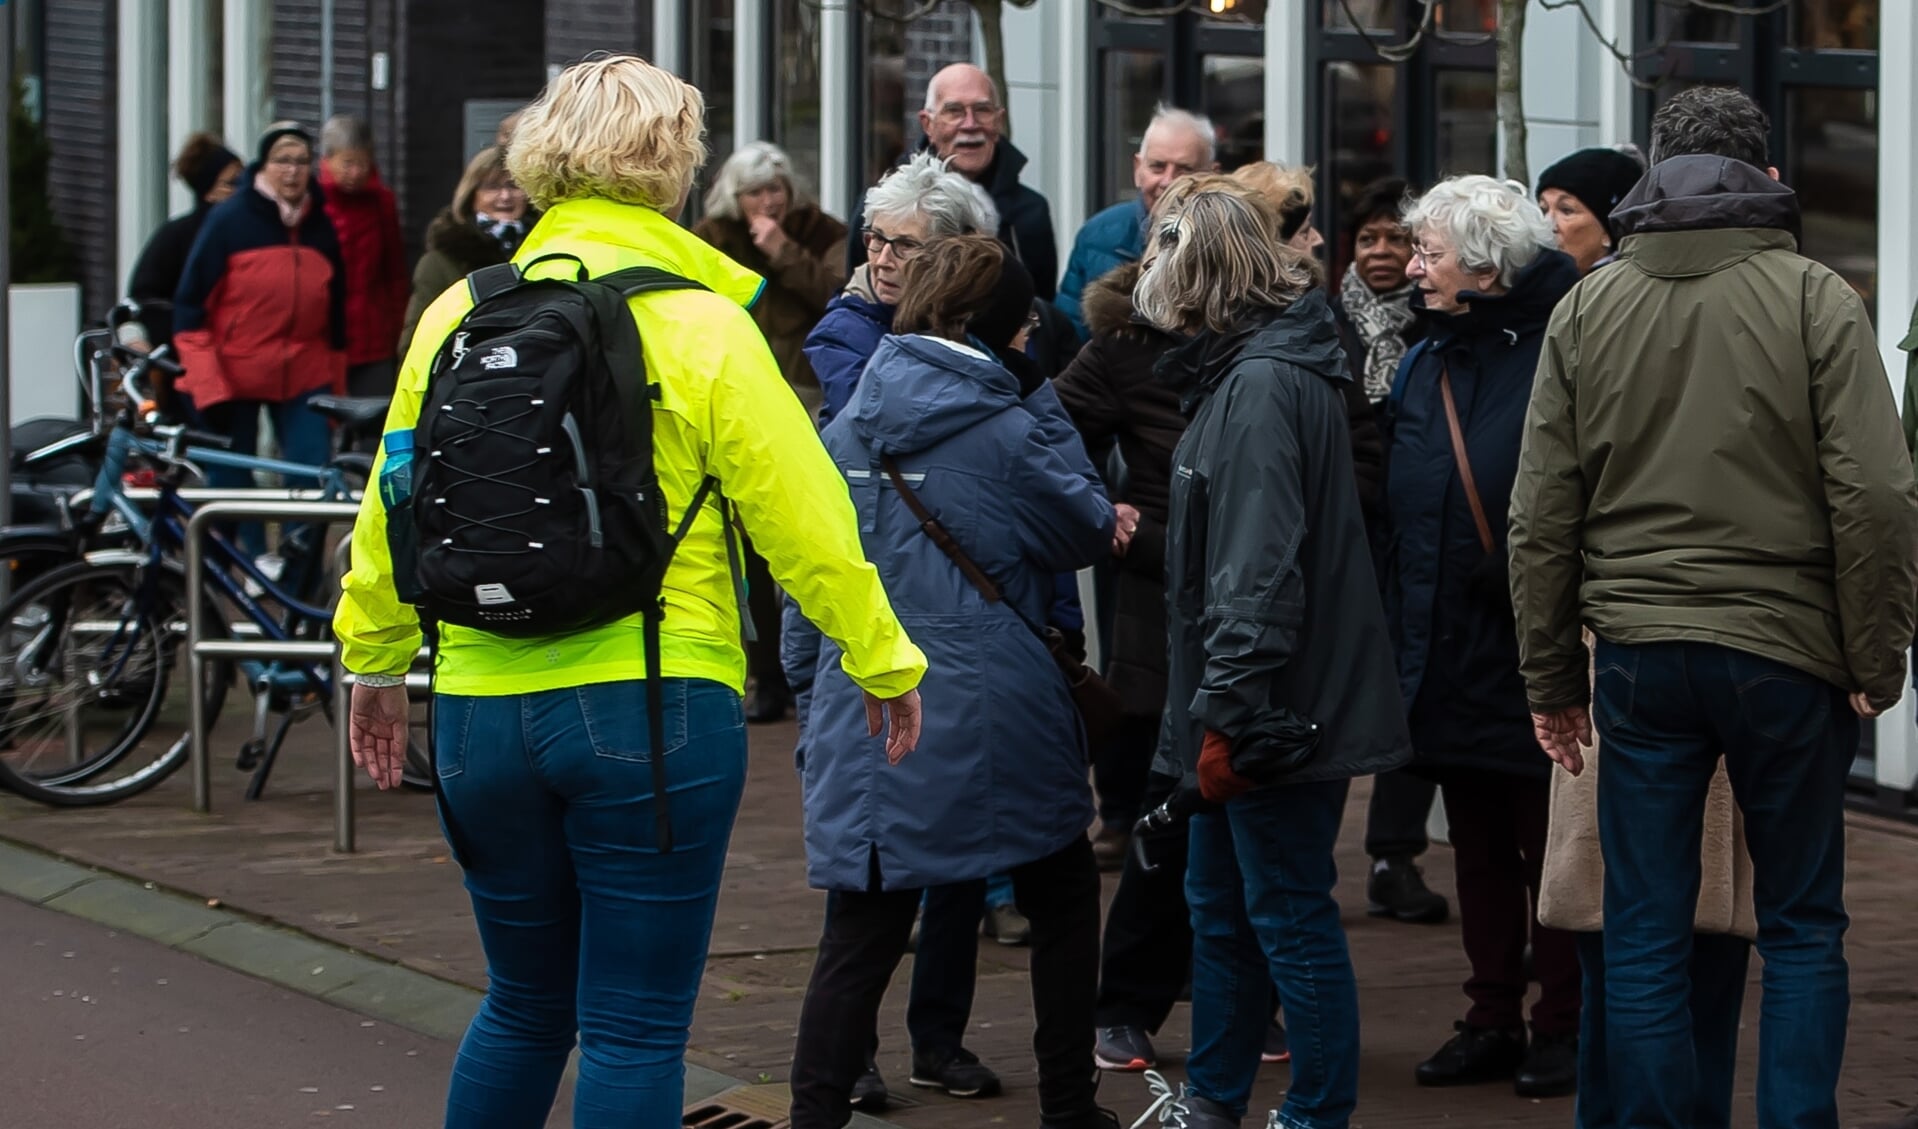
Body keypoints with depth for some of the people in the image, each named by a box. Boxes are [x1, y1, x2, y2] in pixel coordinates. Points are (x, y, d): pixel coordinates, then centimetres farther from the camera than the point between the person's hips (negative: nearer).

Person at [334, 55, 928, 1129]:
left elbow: (393, 511, 11)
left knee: (525, 1006, 19)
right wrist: (882, 663, 5)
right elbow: (803, 516, -7)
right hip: (653, 711, -4)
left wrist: (377, 663, 25)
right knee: (636, 1028, 1)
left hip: (483, 710, 4)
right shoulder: (702, 326, -7)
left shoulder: (458, 316, 5)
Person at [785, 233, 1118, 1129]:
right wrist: (1037, 393, 8)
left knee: (858, 940, 2)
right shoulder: (1011, 431, -8)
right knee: (1064, 904, 17)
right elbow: (1090, 531, 6)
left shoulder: (840, 438, 6)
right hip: (996, 723, -3)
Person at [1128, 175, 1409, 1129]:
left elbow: (1259, 563, -25)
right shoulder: (1245, 370, 14)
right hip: (1247, 708, 11)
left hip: (1275, 715, -11)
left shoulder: (1262, 385, -18)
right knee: (1220, 907, 20)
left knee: (1291, 919, -3)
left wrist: (1231, 711, -24)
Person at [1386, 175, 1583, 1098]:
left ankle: (1561, 1026, 12)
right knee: (1478, 849, 14)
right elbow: (1399, 517, 12)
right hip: (1450, 657, 7)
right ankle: (1494, 1019, 22)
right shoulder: (1423, 367, 10)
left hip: (1535, 656, -7)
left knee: (1550, 846, 3)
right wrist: (1400, 632, 7)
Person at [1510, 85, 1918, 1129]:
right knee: (1801, 929, 8)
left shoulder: (1586, 310, 5)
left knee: (1645, 935, 7)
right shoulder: (1817, 301, -4)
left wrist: (1551, 676, 11)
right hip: (1788, 653, -2)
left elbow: (1541, 516, 5)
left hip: (1640, 655, 2)